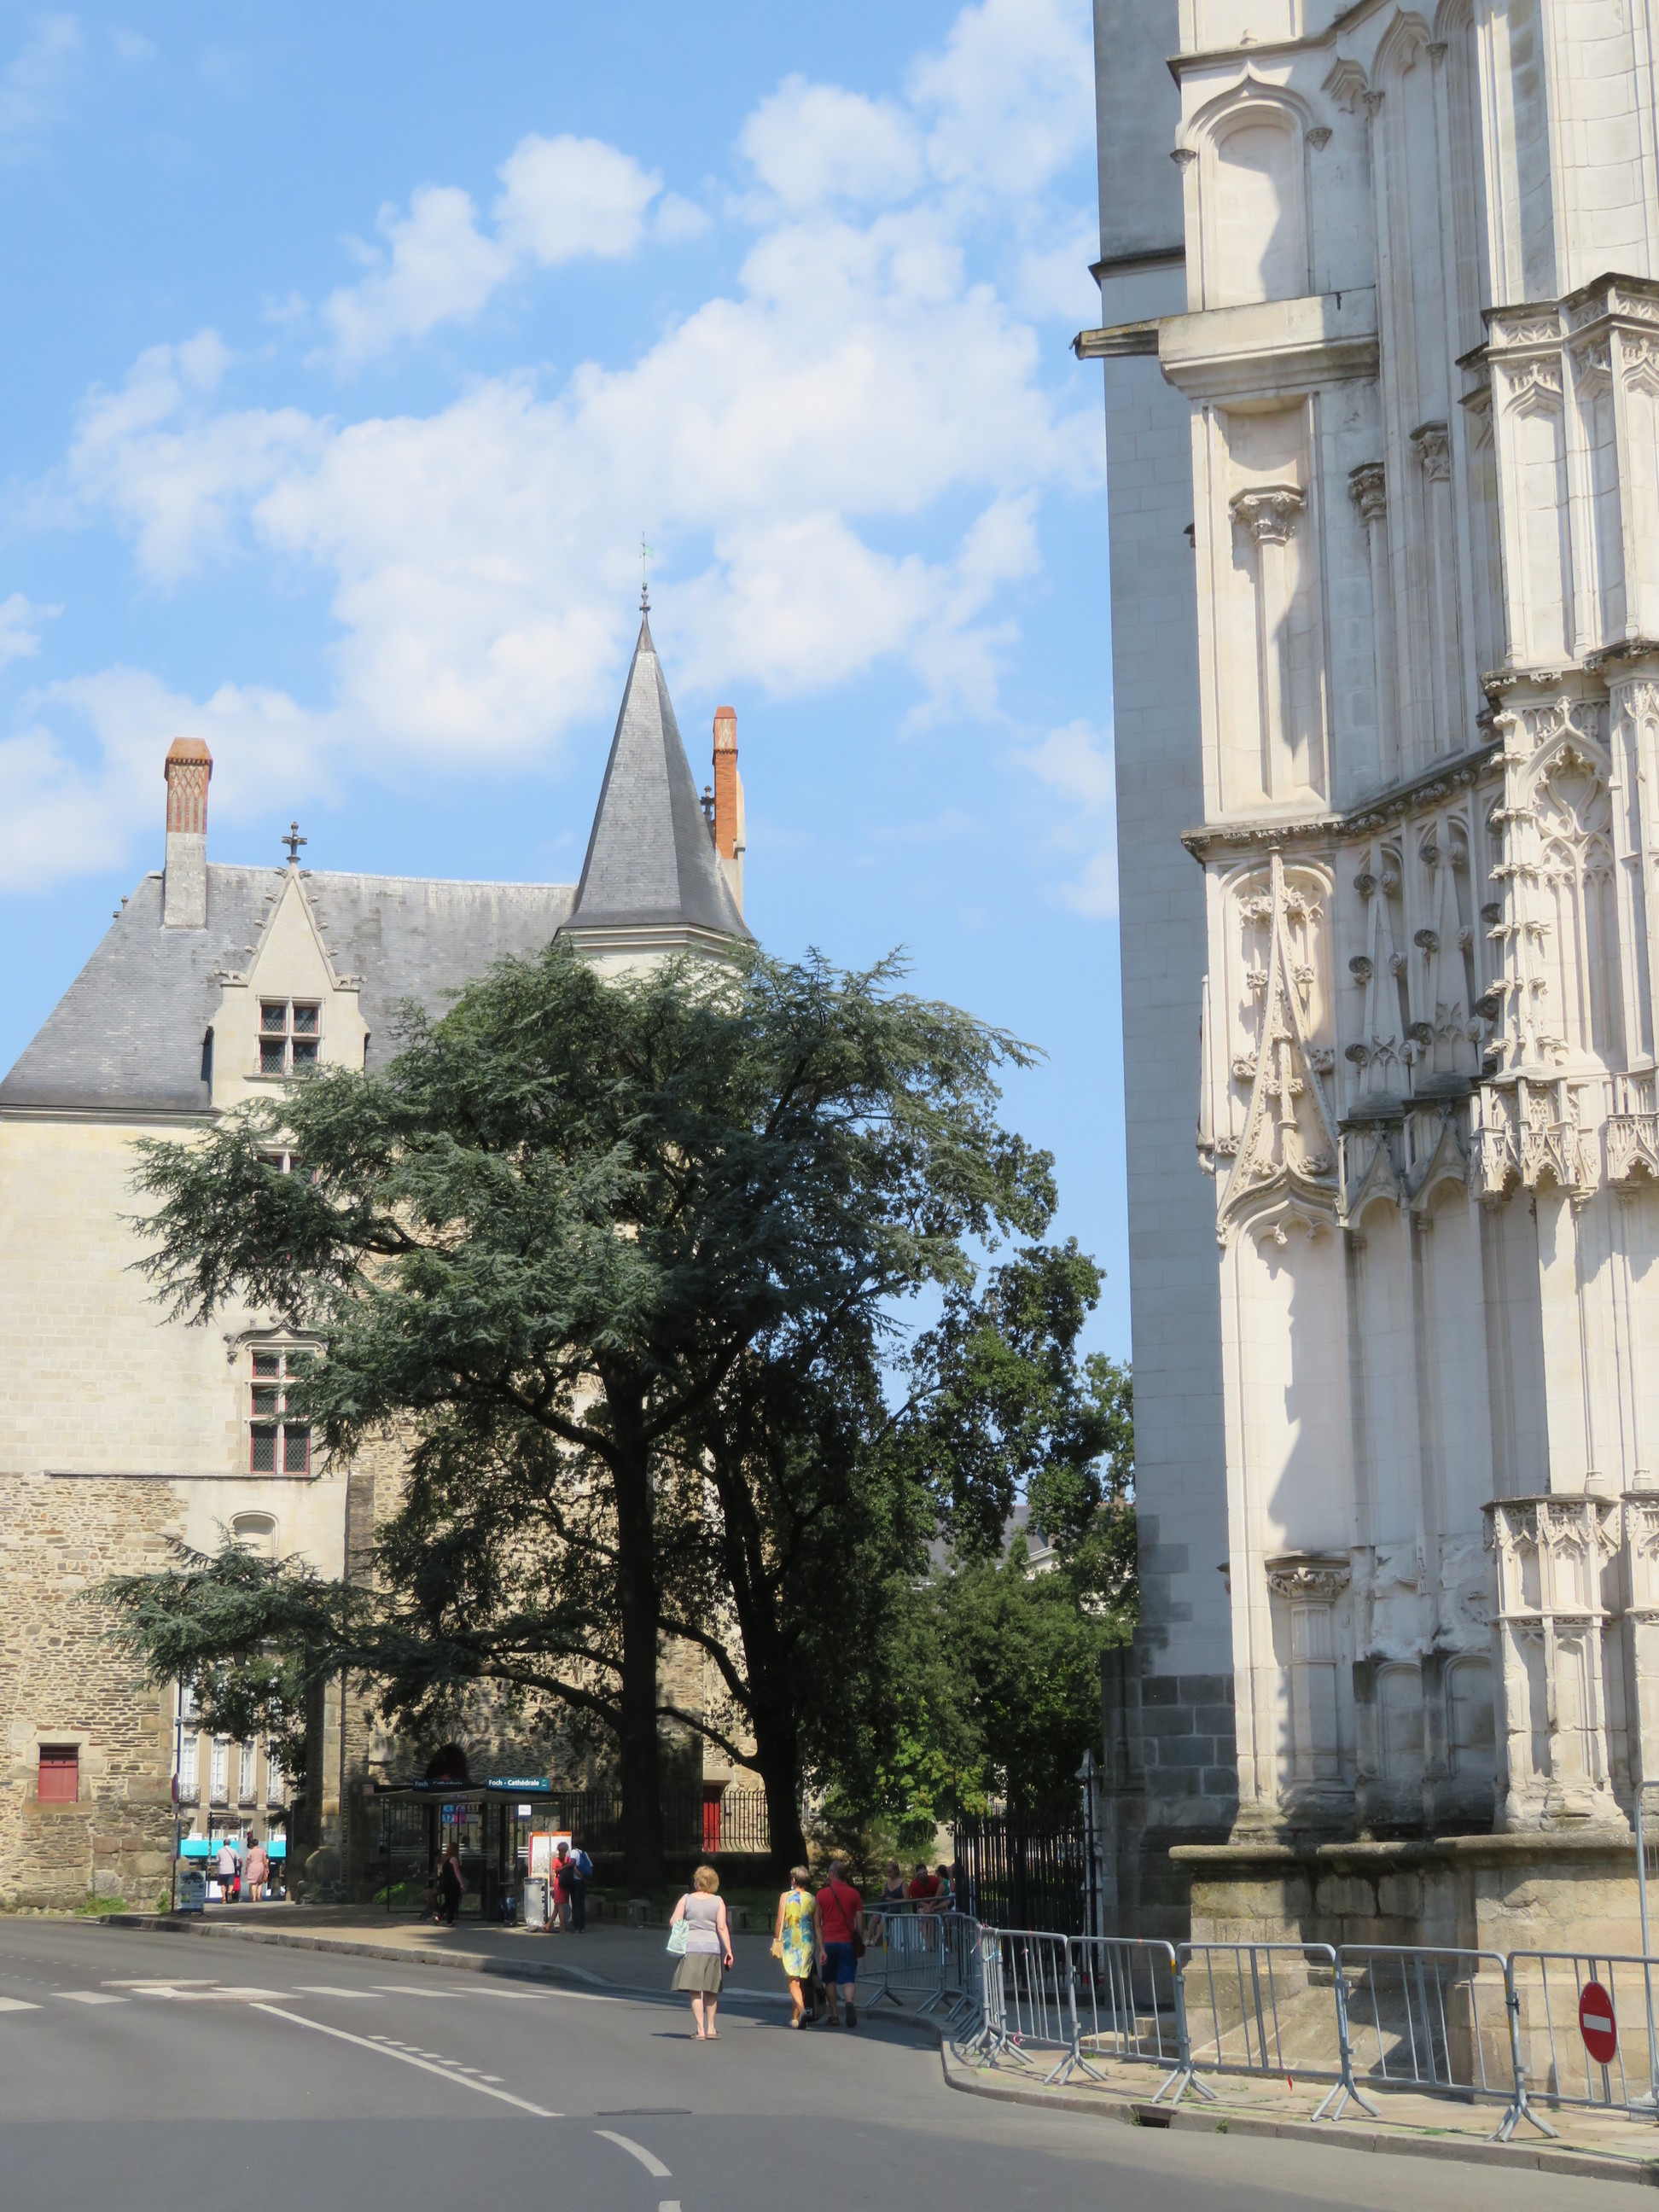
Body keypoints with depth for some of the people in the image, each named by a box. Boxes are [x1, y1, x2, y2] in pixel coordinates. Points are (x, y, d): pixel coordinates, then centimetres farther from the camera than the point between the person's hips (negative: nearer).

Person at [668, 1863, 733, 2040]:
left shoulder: (686, 1899, 2)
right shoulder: (718, 1902, 2)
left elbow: (673, 1922, -2)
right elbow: (722, 1927, -5)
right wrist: (728, 1951, -4)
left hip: (690, 1947, -1)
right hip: (712, 1947, 1)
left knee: (695, 1991, -3)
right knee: (711, 1991, 16)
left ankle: (701, 2029, -12)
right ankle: (710, 2027, 21)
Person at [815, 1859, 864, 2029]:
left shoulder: (822, 1894, 1)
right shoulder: (854, 1894, 3)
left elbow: (817, 1924, -3)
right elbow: (860, 1922, 3)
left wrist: (821, 1948, -4)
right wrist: (860, 1943, 14)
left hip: (828, 1942, 0)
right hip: (847, 1942, 0)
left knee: (830, 1980, 14)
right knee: (848, 1978, 1)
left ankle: (833, 2015, 11)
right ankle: (849, 2002, -27)